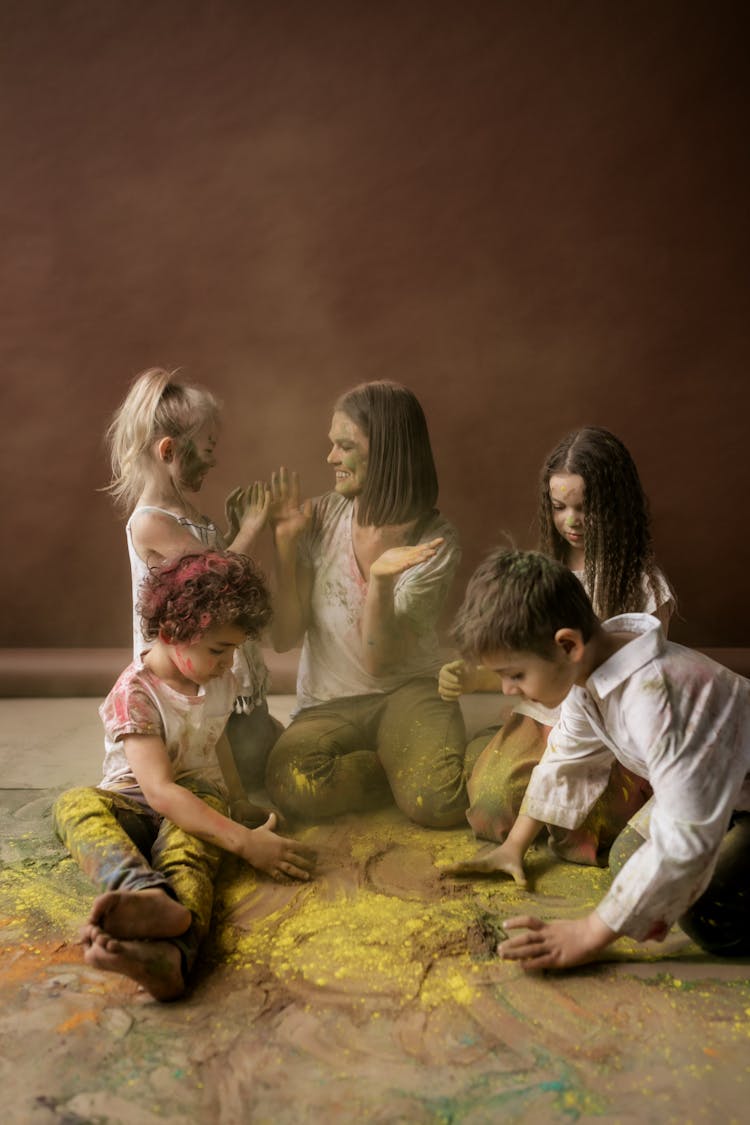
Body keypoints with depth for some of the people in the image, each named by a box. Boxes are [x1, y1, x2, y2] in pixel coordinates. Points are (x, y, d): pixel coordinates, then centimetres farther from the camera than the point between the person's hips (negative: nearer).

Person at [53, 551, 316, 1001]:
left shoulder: (221, 680, 4)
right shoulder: (135, 693, -17)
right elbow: (159, 790, -28)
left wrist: (241, 809, 23)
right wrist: (243, 841, -35)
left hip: (200, 799, 3)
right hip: (136, 808, -2)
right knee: (76, 803, -37)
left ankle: (171, 947, -68)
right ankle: (152, 895, -68)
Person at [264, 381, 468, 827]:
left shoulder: (435, 542, -8)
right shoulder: (321, 518, -3)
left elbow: (378, 660, -14)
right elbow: (284, 638, -6)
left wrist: (380, 579, -31)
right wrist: (285, 545, -14)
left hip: (407, 693, -2)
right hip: (327, 704, 2)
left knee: (439, 800, -31)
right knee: (292, 783, -31)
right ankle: (400, 766, -4)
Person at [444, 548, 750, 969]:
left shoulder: (655, 698, -40)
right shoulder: (588, 673, -10)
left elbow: (685, 839, -40)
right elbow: (566, 761, 7)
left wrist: (589, 935, -36)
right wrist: (514, 846, 9)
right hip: (707, 781, 8)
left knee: (709, 916, -23)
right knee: (627, 857, 4)